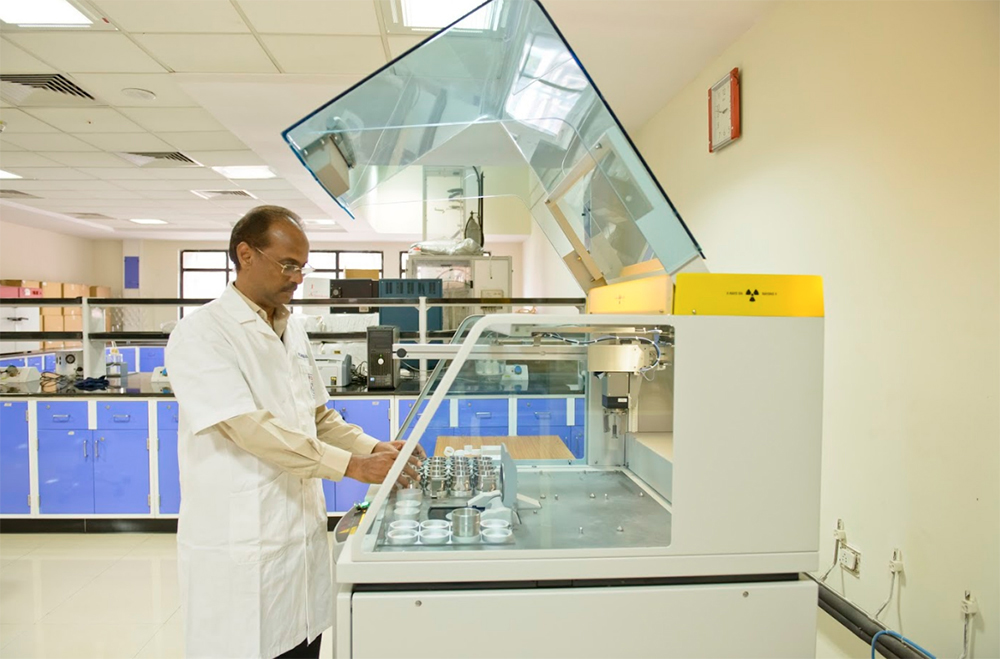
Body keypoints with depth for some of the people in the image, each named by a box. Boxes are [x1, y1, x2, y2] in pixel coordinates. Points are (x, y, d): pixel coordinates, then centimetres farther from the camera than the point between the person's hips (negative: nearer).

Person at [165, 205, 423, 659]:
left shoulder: (293, 332, 10)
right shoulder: (202, 333, -12)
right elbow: (249, 427, -21)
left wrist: (374, 448, -3)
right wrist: (350, 465, -23)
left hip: (302, 537, 6)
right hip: (241, 552, -6)